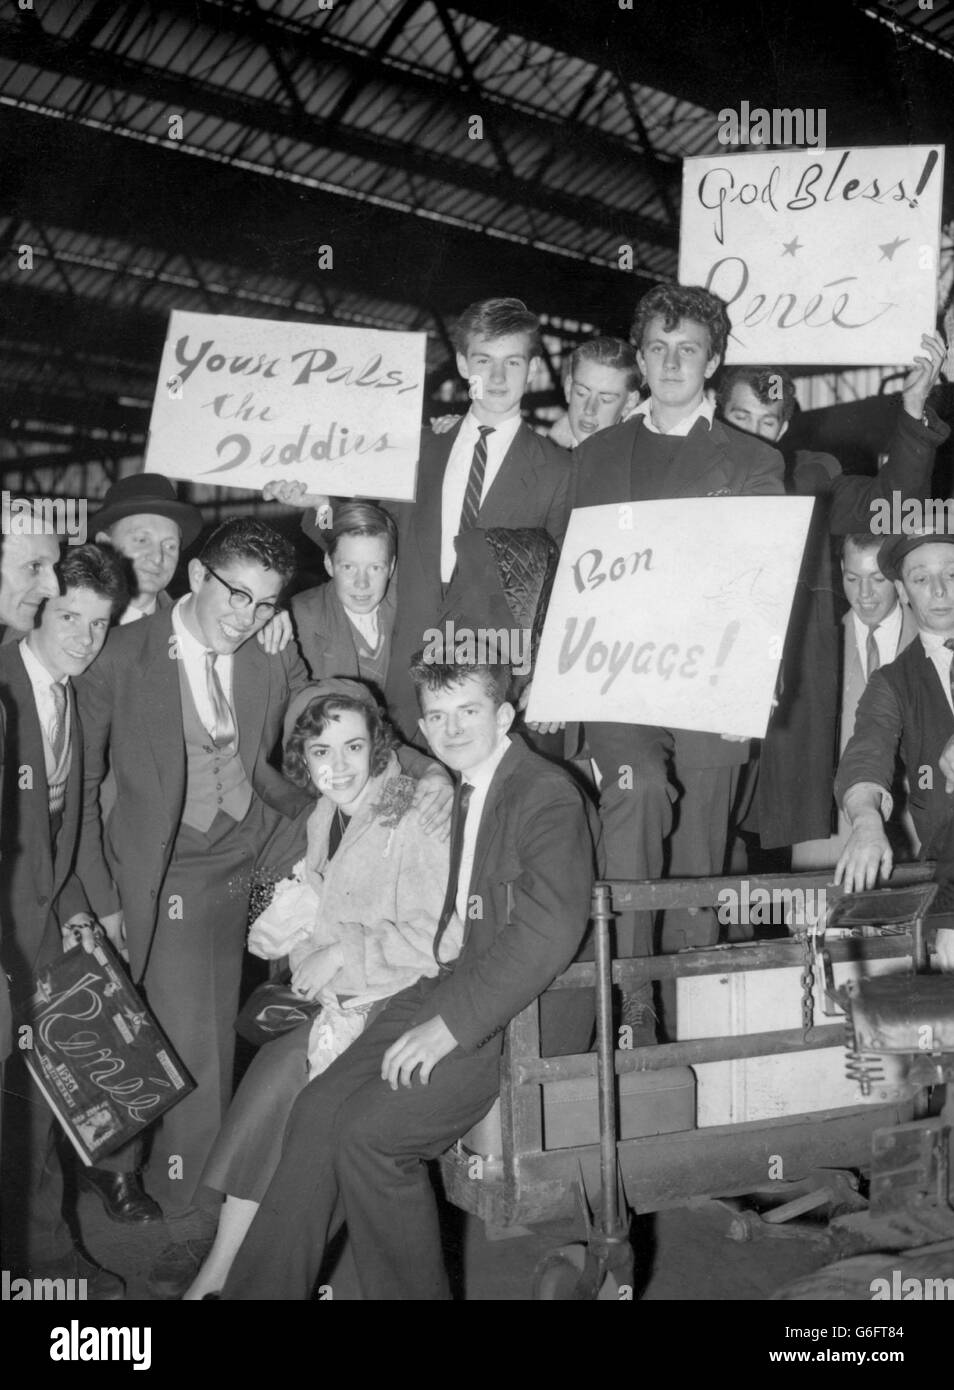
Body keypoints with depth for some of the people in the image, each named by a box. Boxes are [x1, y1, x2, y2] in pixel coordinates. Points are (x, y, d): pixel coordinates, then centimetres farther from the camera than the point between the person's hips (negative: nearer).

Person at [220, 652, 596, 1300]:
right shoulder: (453, 790, 18)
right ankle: (262, 1286, -6)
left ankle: (411, 1288, -2)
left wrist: (449, 1025, -22)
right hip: (452, 982, 7)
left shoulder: (547, 793, -10)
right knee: (321, 1105, -13)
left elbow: (551, 929, -21)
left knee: (368, 1130, -20)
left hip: (521, 1015, -7)